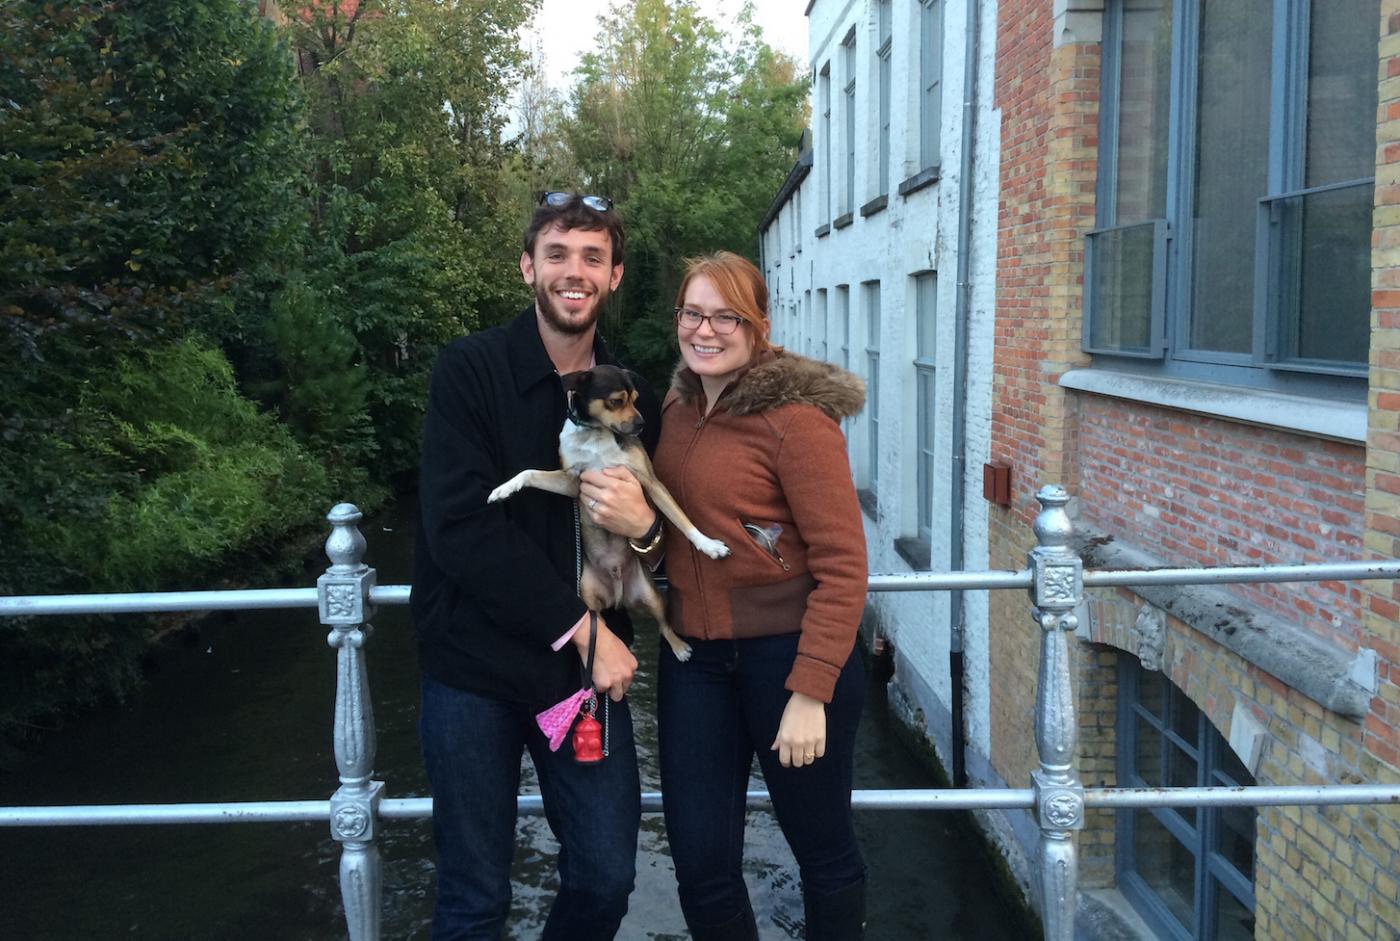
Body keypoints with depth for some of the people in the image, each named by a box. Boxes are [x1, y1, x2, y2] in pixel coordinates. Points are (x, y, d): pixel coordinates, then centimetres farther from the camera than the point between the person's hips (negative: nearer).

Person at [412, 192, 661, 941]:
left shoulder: (632, 396, 5)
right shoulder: (470, 371, -7)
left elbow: (657, 536, 12)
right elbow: (460, 528, -16)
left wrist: (644, 526, -13)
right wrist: (579, 626, -15)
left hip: (589, 666, 4)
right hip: (476, 667, -3)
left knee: (606, 880, 8)